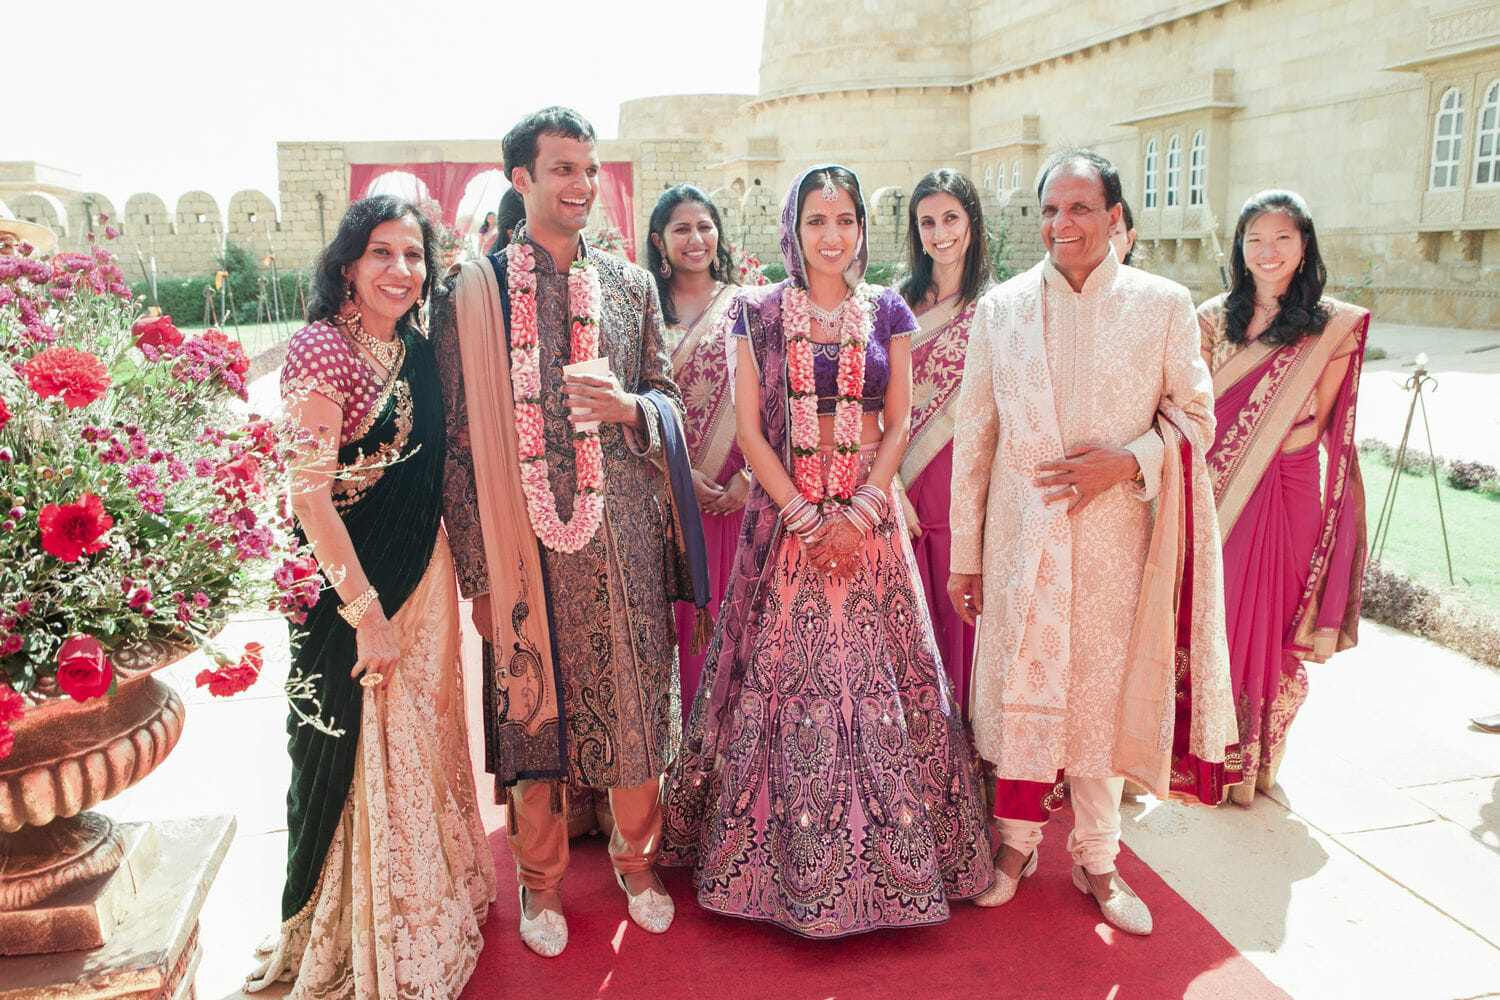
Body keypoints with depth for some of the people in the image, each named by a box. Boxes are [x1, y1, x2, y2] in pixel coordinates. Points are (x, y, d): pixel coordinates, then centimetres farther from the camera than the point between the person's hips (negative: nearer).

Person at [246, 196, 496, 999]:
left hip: (424, 580, 7)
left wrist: (444, 584, 9)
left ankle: (425, 913, 39)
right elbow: (309, 491, -19)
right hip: (348, 585, -7)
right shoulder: (324, 347, -14)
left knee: (419, 749, 18)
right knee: (354, 759, 6)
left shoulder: (417, 352, 8)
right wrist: (367, 611, -19)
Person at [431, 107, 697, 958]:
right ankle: (542, 881, 29)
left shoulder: (632, 285, 10)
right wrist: (479, 567, -4)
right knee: (533, 703, 8)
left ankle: (638, 860, 33)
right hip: (527, 534, -2)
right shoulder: (474, 290, 1)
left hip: (626, 529, 3)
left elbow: (670, 402, 12)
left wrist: (629, 407, -13)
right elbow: (459, 437, -1)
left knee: (636, 696, 10)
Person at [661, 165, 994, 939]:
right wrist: (803, 517, -11)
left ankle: (885, 856, 19)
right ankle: (779, 857, 17)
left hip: (868, 515, 1)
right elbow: (749, 428, -2)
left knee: (876, 676, 3)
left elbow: (898, 426, 4)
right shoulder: (758, 312, 3)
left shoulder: (888, 313, 7)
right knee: (780, 674, 1)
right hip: (782, 512, -1)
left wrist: (858, 514, -10)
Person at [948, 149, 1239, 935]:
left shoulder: (1163, 305, -1)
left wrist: (1127, 462, -16)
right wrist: (964, 553, 3)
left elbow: (1194, 415, 5)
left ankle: (1096, 859, 30)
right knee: (1019, 686, 9)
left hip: (1116, 535, 0)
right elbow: (973, 435, 3)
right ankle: (1016, 841, 31)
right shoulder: (1001, 307, 2)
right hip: (1021, 534, 1)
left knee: (1102, 693, 9)